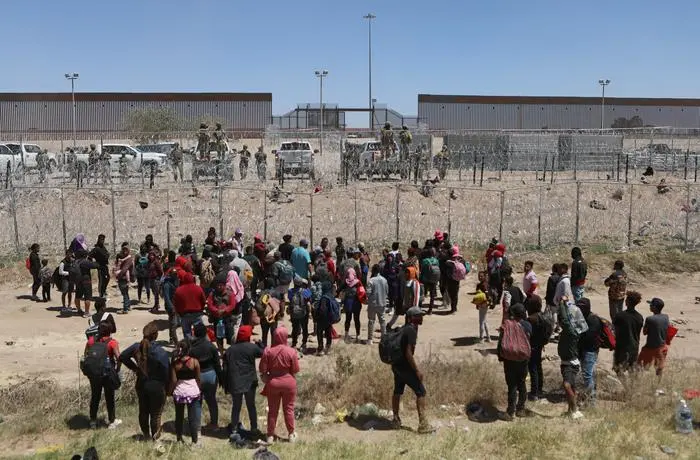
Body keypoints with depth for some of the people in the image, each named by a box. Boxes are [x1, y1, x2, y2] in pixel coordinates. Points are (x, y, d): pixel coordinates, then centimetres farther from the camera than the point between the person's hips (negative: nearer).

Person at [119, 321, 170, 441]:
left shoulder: (137, 347, -9)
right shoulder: (160, 352, -24)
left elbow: (122, 357, 4)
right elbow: (166, 371, -21)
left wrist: (135, 368, 11)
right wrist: (166, 387, -5)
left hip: (141, 384, 5)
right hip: (156, 386, -5)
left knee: (143, 411, 21)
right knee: (155, 413, 11)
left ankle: (146, 435, 37)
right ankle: (155, 438, 22)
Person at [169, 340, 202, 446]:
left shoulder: (174, 363, -6)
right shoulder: (194, 362, -10)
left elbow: (173, 380, -6)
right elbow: (198, 379, -4)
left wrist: (170, 391, 7)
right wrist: (200, 391, 8)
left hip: (179, 393, 2)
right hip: (193, 393, -2)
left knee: (179, 416, 17)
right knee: (194, 417, 6)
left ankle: (179, 439, 25)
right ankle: (195, 441, 10)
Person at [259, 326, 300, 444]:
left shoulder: (267, 351, -12)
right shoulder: (291, 351, -14)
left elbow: (263, 371, -6)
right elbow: (294, 371, -6)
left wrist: (266, 381, 9)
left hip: (272, 383, 0)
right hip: (288, 382, 0)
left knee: (273, 410, 13)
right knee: (289, 409, 14)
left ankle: (270, 435, 22)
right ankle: (291, 434, 26)